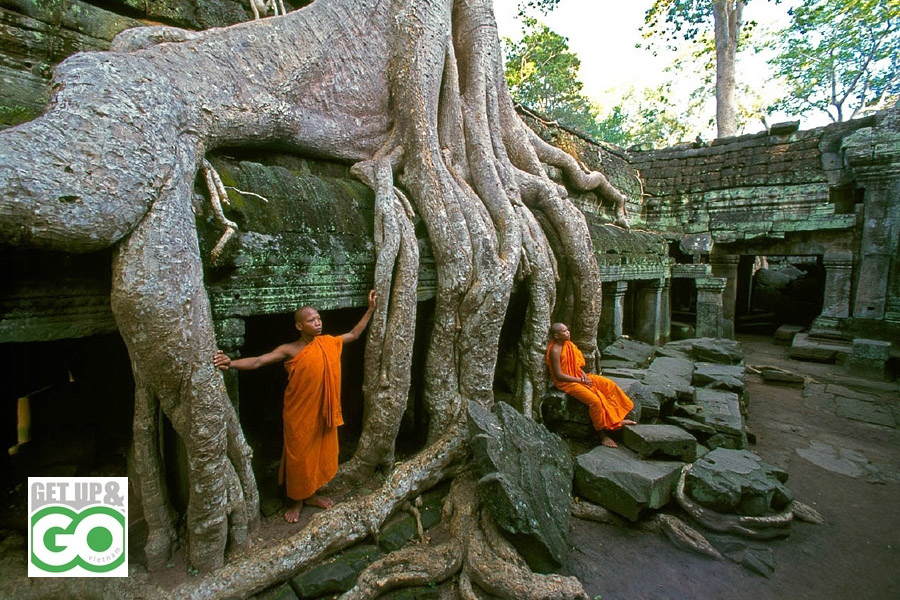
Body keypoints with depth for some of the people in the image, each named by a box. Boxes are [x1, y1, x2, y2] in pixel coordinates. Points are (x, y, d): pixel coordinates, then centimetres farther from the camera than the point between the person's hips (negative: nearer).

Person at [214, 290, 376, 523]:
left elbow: (354, 334, 11)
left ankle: (312, 494, 40)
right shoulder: (290, 350, -15)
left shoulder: (328, 343, -1)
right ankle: (296, 500, 34)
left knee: (320, 453, 18)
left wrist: (371, 309, 9)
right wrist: (231, 363, -44)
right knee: (298, 456, 11)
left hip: (323, 412, 5)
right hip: (300, 414, -4)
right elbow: (258, 361, -26)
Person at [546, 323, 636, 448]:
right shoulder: (555, 351, -20)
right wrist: (580, 380, -18)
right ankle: (603, 435, -9)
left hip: (578, 376, 9)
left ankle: (617, 418, 11)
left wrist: (583, 374, -2)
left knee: (609, 384, 1)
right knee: (595, 400, -24)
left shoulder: (568, 345, 6)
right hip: (566, 383, -9)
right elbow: (559, 375, -22)